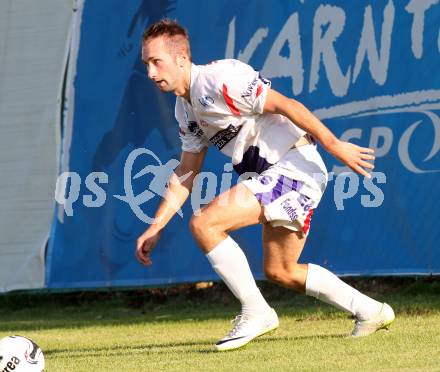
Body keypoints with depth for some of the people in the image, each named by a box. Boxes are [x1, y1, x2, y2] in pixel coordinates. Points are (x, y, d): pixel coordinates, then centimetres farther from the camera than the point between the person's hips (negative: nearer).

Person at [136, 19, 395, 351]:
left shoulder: (220, 79, -16)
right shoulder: (185, 108, 13)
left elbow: (285, 105, -18)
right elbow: (186, 173, 20)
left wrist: (333, 144, -21)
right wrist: (155, 227, 15)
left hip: (294, 168, -10)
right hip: (273, 176, 10)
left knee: (204, 223, -19)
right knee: (280, 272, 18)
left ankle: (256, 312, -11)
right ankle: (371, 312, 28)